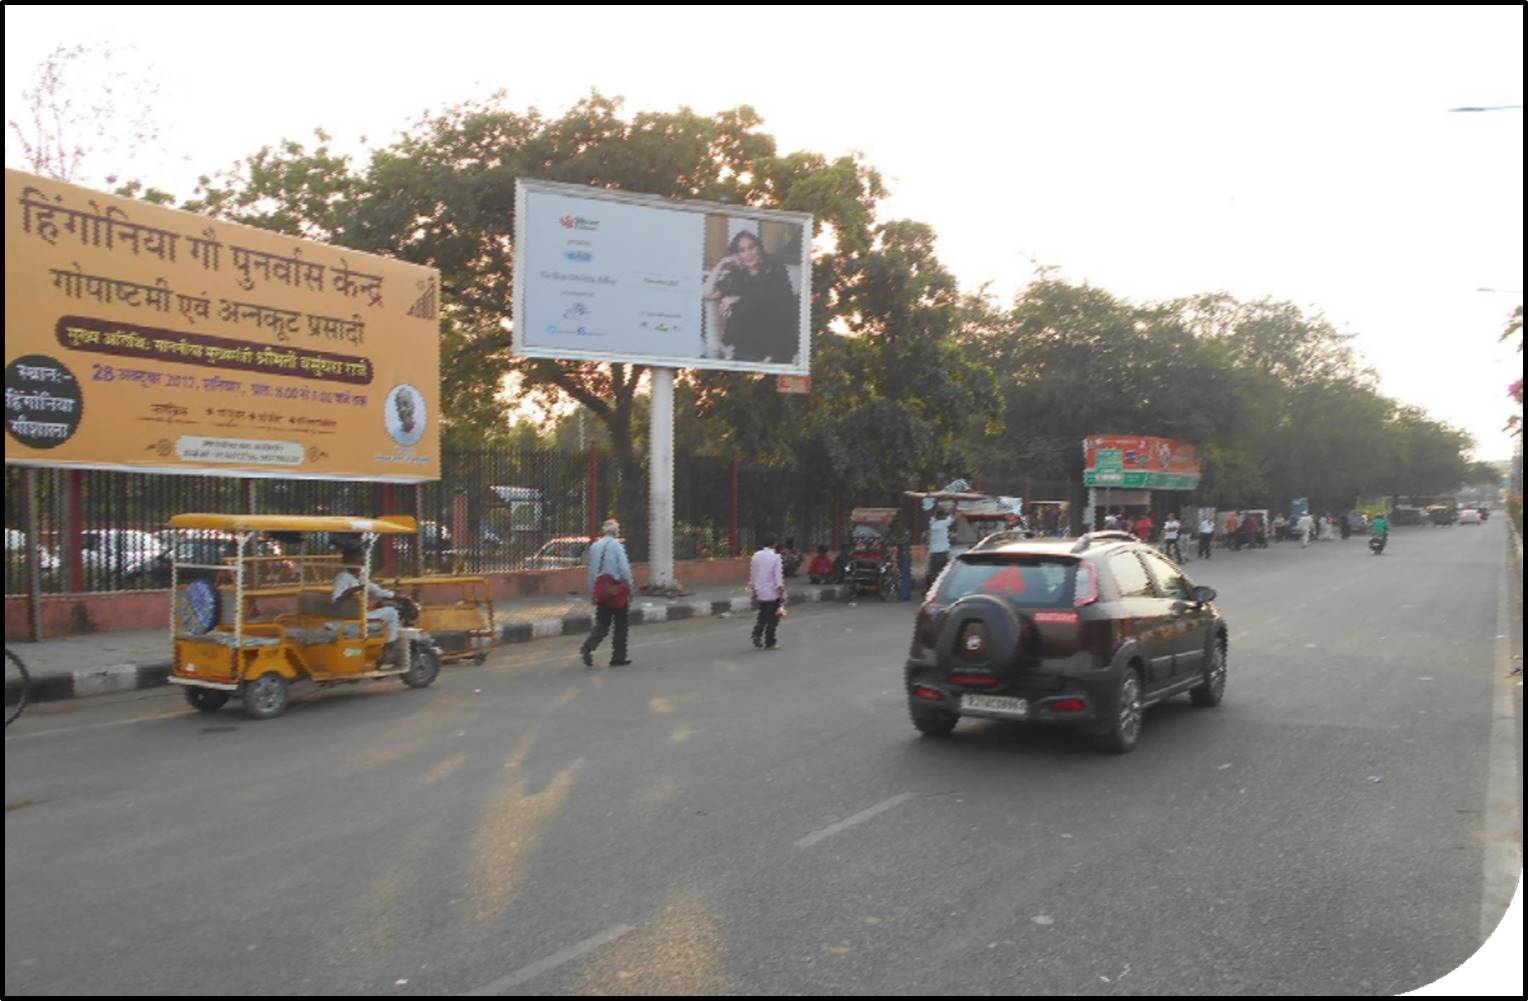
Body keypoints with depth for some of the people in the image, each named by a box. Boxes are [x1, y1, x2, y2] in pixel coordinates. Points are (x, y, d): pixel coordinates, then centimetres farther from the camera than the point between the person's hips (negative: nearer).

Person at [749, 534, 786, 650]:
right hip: (772, 592, -5)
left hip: (759, 592, 5)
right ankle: (769, 643, 11)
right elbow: (778, 576, -15)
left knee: (763, 615, 22)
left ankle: (757, 634, 3)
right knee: (773, 618, 8)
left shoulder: (756, 556, 2)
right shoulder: (775, 557, -13)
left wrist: (753, 590, 19)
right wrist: (782, 592, -9)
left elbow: (752, 575, 8)